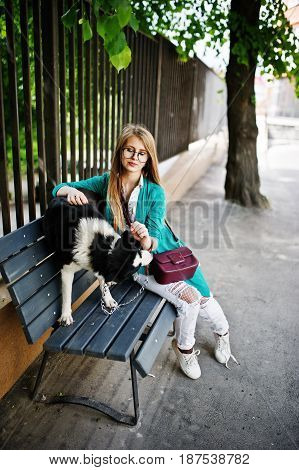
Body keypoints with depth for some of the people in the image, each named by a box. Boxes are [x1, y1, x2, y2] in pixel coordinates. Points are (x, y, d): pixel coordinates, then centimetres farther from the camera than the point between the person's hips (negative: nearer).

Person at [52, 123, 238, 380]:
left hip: (167, 253, 1)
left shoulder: (155, 192, -11)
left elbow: (155, 242, -17)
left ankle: (222, 331, 26)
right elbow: (58, 188, -1)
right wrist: (70, 191, -25)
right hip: (140, 265, -1)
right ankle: (184, 347, 11)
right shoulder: (106, 182, -6)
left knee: (204, 296, -12)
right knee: (190, 299, -21)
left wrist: (147, 240, -41)